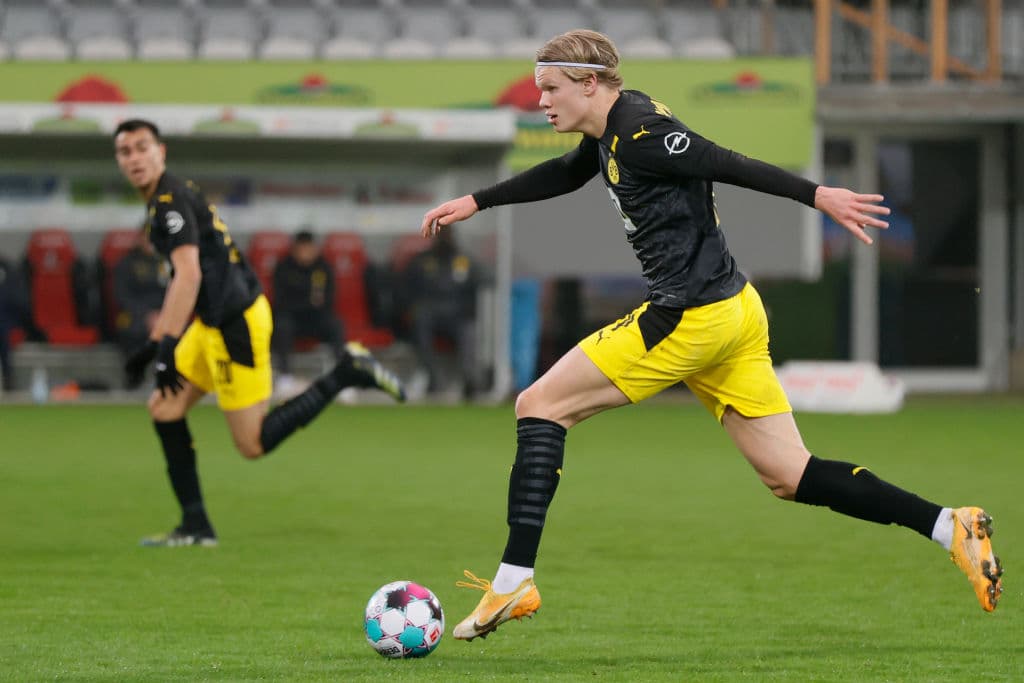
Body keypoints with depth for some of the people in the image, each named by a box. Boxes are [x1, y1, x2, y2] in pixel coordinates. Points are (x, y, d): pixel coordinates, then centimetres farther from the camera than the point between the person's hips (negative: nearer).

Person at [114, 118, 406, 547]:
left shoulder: (171, 200, -15)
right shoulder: (164, 202, 16)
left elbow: (189, 275, -26)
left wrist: (169, 345, -30)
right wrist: (153, 345, 27)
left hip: (237, 324, -10)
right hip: (213, 323, 10)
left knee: (254, 444, -5)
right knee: (164, 408, 9)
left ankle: (346, 373, -1)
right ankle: (195, 527, 11)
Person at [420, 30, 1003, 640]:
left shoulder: (639, 132, -13)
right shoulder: (612, 131, 16)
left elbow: (730, 165, -20)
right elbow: (563, 175, 35)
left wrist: (819, 195, -27)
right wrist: (476, 202, 37)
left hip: (692, 318, -10)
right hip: (736, 311, 10)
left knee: (540, 405, -1)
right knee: (790, 477, 7)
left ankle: (514, 582, -5)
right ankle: (949, 526, -3)